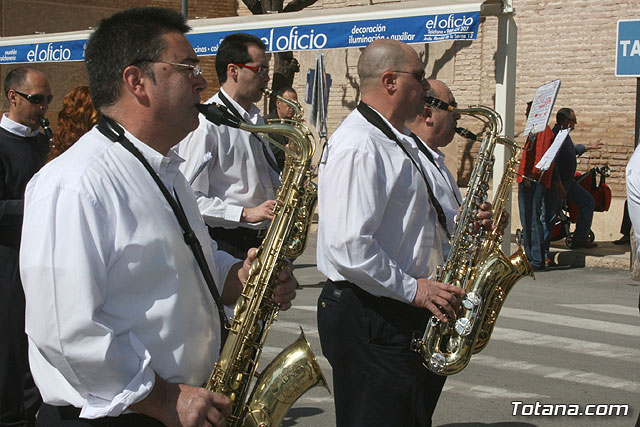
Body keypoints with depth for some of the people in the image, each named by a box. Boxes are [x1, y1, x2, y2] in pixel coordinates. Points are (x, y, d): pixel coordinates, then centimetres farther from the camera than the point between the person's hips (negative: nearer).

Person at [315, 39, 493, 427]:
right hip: (368, 317, -10)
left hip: (405, 311, 10)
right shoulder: (358, 146, -18)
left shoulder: (400, 142, 16)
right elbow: (349, 246, -26)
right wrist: (413, 289, -20)